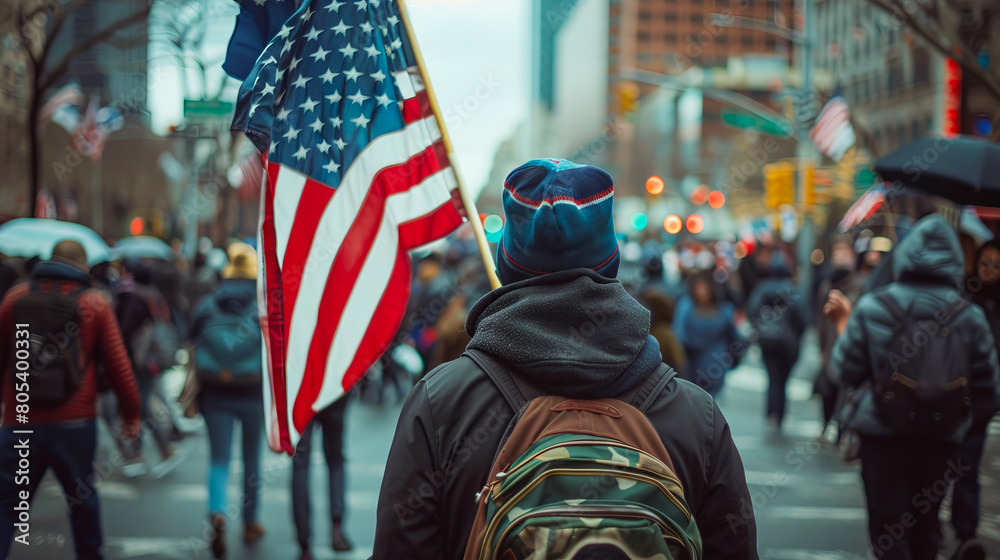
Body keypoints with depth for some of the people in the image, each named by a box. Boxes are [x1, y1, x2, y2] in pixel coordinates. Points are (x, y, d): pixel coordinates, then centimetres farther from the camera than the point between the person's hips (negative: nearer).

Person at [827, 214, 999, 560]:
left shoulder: (872, 307, -12)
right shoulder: (970, 316, -8)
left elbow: (846, 374, -8)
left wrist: (843, 324, 6)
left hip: (884, 440, -2)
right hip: (941, 444, 2)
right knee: (924, 531, 22)